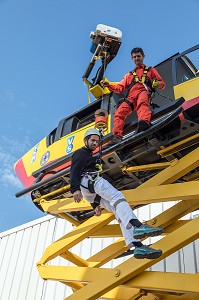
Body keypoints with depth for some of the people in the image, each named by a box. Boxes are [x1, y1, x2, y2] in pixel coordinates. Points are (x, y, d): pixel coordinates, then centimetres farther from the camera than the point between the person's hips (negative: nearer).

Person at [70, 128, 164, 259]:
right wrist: (75, 189, -23)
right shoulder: (80, 153, 13)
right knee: (117, 196, -29)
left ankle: (137, 246, -28)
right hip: (88, 181, -8)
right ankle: (138, 226, -52)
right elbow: (74, 171, -7)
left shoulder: (89, 157, 40)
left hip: (92, 193, 8)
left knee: (119, 210, -11)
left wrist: (95, 204, 31)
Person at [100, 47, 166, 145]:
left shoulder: (151, 70, 32)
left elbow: (162, 83, 24)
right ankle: (117, 137, -34)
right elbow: (120, 88, 28)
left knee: (142, 103, -42)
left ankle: (144, 121, -70)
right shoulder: (129, 75, 40)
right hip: (131, 97, 4)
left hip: (144, 91, -4)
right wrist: (109, 85, 9)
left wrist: (157, 84, -1)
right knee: (119, 112, -24)